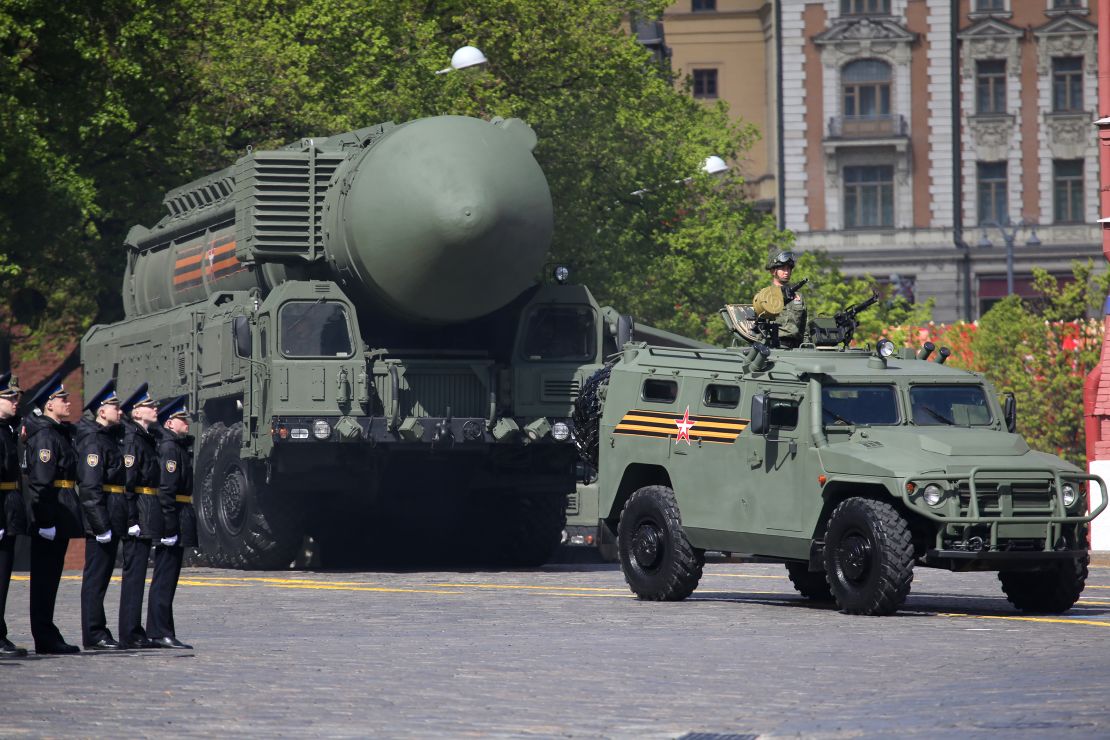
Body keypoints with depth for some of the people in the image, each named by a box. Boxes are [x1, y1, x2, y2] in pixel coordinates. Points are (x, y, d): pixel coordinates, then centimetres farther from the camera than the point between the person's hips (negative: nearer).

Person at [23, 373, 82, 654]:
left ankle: (47, 636, 17)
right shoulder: (44, 436, -14)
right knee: (45, 575, -5)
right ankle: (45, 638, -3)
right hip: (52, 513, -10)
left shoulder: (59, 432, 17)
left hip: (61, 516, 10)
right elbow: (40, 482, -21)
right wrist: (46, 520, -24)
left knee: (49, 575, 12)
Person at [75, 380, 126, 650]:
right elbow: (89, 486, -20)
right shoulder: (92, 440, -13)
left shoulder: (109, 437, 18)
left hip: (112, 521, 10)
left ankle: (98, 633, 17)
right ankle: (94, 635, -4)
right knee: (96, 575, -6)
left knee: (101, 575, 12)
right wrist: (101, 524, -23)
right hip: (101, 518, -10)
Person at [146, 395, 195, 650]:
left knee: (166, 577, 13)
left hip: (179, 518, 10)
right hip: (173, 517, -10)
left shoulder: (181, 446, 18)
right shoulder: (169, 447, -13)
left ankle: (156, 633, 17)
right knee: (166, 577, -8)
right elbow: (165, 488, -20)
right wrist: (170, 527, -23)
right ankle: (161, 632, -7)